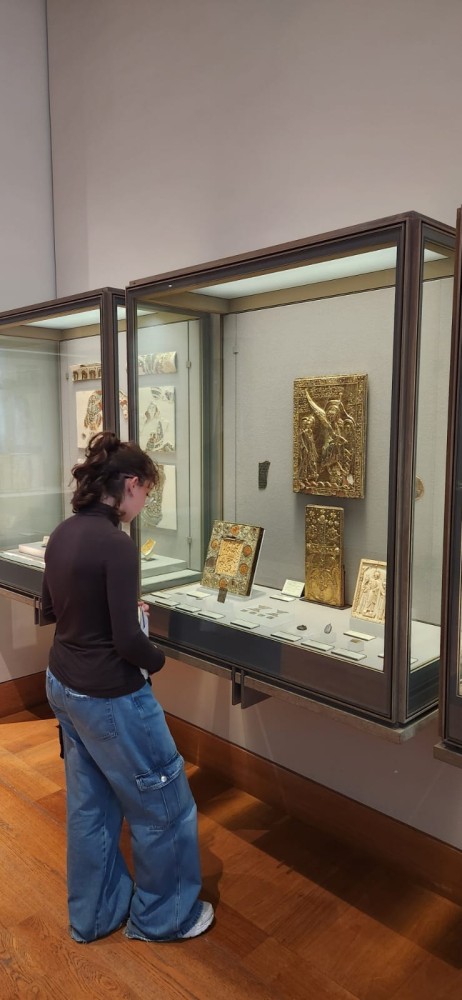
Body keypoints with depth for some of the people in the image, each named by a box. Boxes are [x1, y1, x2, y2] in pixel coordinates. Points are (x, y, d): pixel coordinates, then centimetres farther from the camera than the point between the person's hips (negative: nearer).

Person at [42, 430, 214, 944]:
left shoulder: (63, 533, 1)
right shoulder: (115, 544, -25)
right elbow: (126, 641, -24)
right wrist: (157, 659, -5)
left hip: (64, 685, 9)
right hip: (109, 696, -9)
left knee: (90, 803, 23)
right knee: (164, 805, 13)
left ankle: (94, 914, 41)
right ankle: (162, 916, 33)